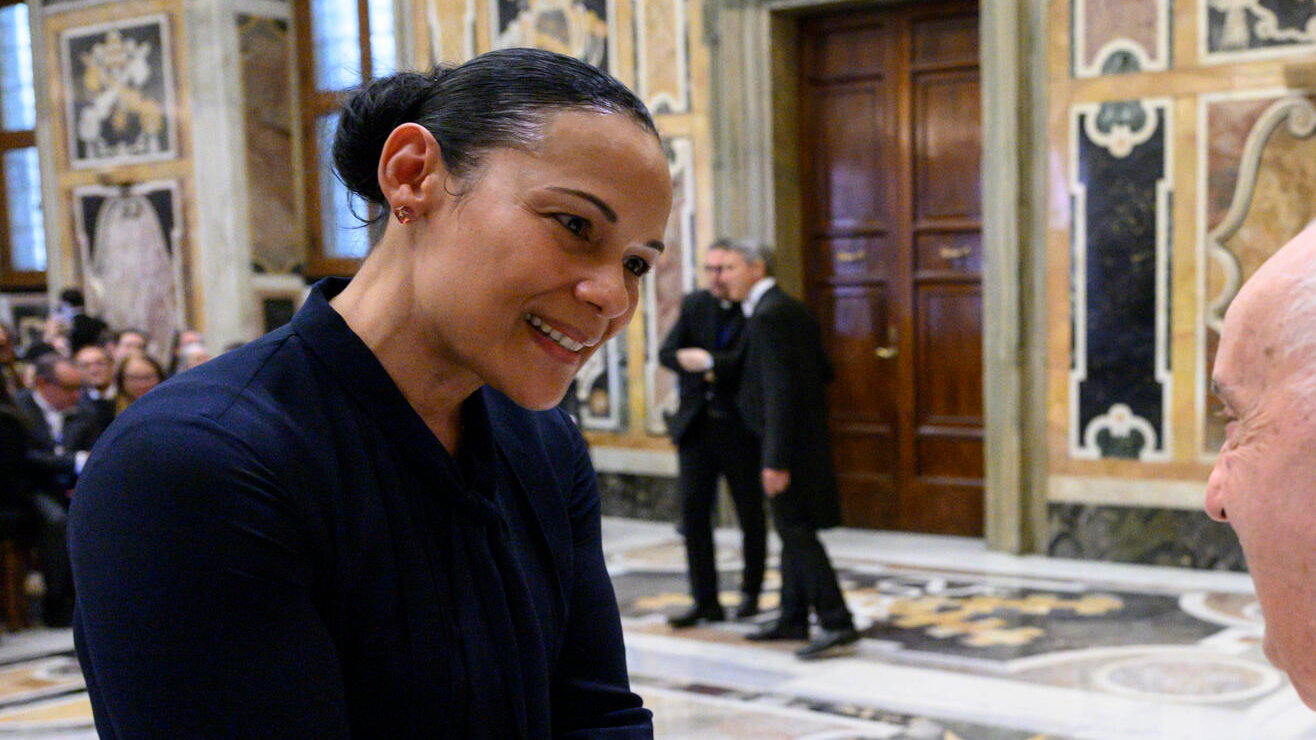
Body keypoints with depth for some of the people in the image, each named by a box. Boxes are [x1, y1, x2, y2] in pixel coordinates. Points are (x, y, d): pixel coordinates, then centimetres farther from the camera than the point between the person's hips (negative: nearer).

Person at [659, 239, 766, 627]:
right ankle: (706, 602, 2)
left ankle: (750, 591, 28)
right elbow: (667, 354, 0)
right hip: (697, 425, 3)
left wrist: (705, 360, -18)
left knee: (751, 515, 8)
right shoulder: (694, 305, 8)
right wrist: (713, 370, -14)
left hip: (741, 431, -3)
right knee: (694, 510, -3)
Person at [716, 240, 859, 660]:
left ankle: (837, 624, -8)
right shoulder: (791, 309, 14)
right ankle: (793, 619, 24)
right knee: (792, 530, 15)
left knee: (795, 531, -8)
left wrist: (775, 460, -24)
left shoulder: (768, 316, -17)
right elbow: (824, 371, 18)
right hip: (807, 434, 10)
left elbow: (779, 390, -23)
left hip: (787, 438, -10)